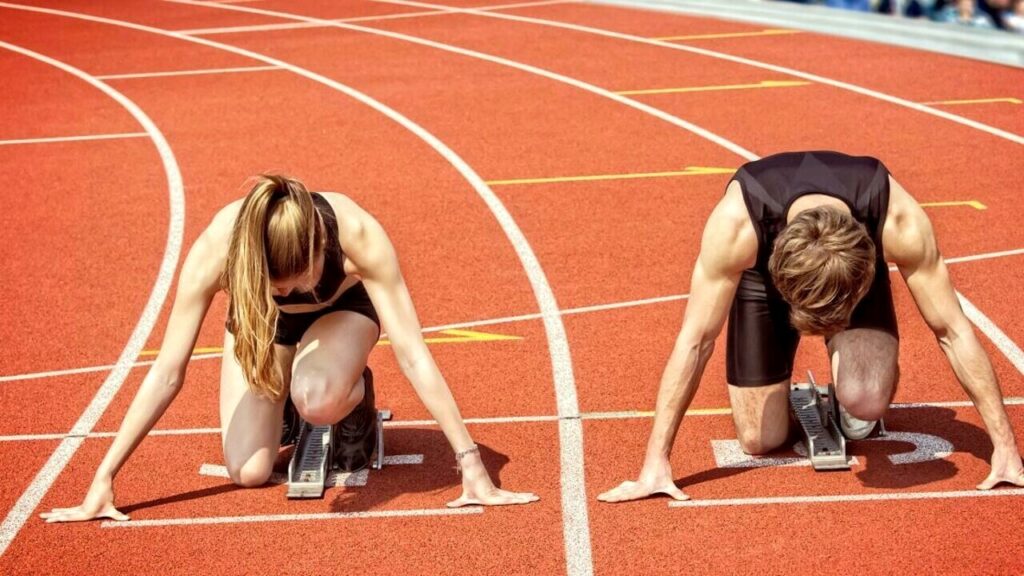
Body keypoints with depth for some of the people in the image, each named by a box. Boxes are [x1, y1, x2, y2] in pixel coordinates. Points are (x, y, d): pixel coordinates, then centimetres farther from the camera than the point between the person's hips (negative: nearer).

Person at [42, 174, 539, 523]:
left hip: (341, 310, -1)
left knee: (321, 401, -36)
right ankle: (287, 406, 17)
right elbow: (167, 374, -29)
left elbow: (413, 355, -36)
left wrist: (473, 469, -36)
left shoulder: (357, 233, -40)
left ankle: (357, 402, 1)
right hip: (260, 322, 2)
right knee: (248, 472, -16)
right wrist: (102, 482, -29)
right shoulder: (215, 248, -37)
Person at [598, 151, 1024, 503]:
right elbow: (695, 340, -34)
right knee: (760, 441, -5)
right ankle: (781, 387, 28)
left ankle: (849, 404, 9)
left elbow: (953, 332, -29)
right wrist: (655, 464, -33)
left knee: (865, 403, -28)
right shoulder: (736, 222, -42)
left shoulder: (900, 222, -40)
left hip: (858, 273, 0)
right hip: (762, 274, 0)